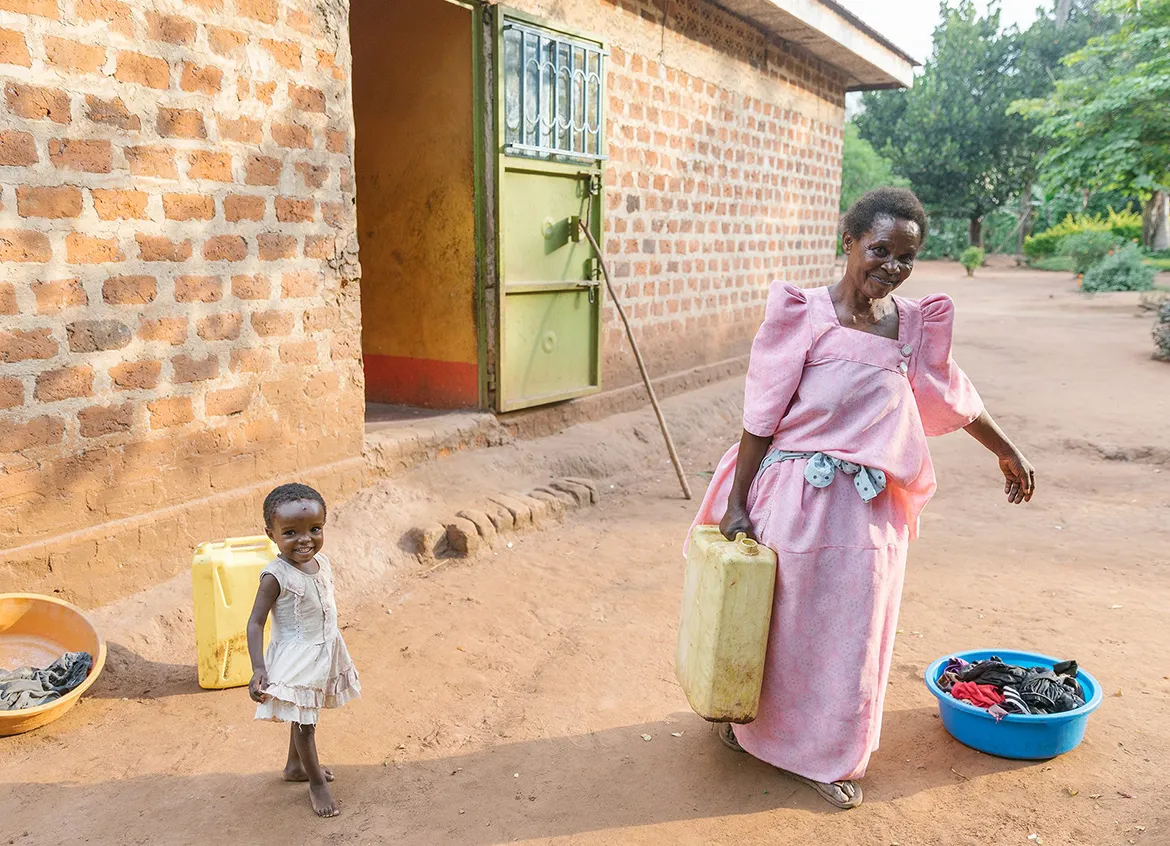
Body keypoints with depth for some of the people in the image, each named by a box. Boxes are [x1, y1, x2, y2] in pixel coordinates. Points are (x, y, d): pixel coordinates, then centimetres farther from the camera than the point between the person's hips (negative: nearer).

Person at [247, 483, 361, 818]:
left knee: (305, 715, 25)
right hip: (296, 659, -7)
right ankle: (316, 781, 27)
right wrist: (259, 669, -30)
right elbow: (255, 623, -22)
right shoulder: (276, 575, -25)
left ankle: (295, 766, 47)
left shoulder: (321, 562, -4)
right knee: (303, 721, 8)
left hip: (324, 653, 7)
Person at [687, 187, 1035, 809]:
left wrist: (1007, 452, 29)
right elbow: (761, 416, -11)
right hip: (797, 495, -4)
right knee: (779, 624, 12)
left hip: (870, 505, 4)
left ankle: (826, 756, 35)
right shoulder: (804, 317, -12)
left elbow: (954, 398, 18)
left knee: (851, 635, 14)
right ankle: (752, 722, 39)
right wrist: (737, 503, -11)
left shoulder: (916, 325, 3)